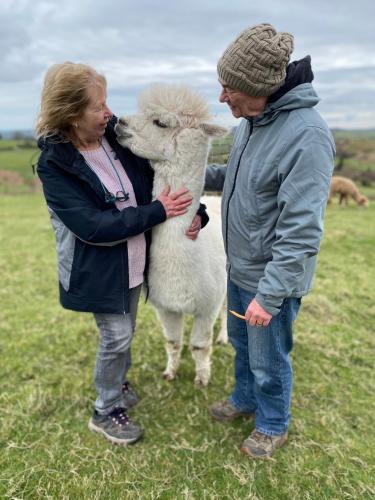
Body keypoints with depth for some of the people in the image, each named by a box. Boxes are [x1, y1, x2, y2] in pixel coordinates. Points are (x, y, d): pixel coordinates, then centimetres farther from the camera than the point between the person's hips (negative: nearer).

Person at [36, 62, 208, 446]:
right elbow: (94, 227, -26)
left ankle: (116, 383, 49)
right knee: (117, 336, 4)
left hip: (133, 260, 6)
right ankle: (105, 411, 29)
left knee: (124, 331, 21)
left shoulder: (119, 137, -5)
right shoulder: (54, 165, -19)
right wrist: (158, 211, -25)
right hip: (98, 269, -5)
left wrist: (193, 211, -14)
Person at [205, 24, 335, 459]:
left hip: (271, 278, -8)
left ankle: (273, 425, 42)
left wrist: (269, 295, -26)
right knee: (240, 342, 27)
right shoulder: (251, 121, 0)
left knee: (268, 360, 14)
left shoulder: (306, 135, -27)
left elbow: (301, 231, -28)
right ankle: (245, 398, 53)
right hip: (239, 267, 8)